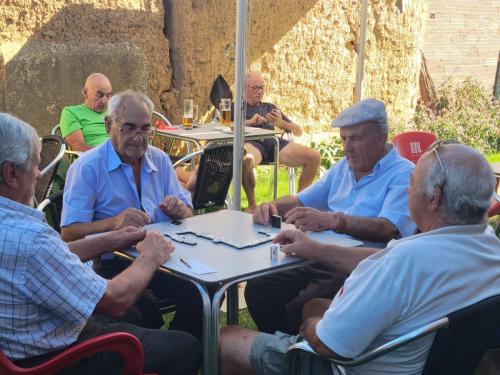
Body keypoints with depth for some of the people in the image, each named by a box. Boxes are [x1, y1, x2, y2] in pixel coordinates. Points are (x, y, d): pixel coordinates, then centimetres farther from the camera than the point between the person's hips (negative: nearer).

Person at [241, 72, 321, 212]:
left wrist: (281, 123, 4)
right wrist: (249, 122, 1)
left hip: (274, 142, 4)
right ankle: (252, 205, -22)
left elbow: (298, 131, 26)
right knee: (245, 160, -44)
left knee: (314, 157, -19)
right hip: (252, 142, -4)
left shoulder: (269, 107, 34)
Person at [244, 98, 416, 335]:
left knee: (298, 310, -28)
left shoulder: (404, 175, -6)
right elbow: (301, 201, 25)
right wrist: (273, 207, 2)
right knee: (257, 290, -12)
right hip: (320, 259, 7)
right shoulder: (343, 167, 20)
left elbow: (388, 229, -22)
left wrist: (332, 221, -35)